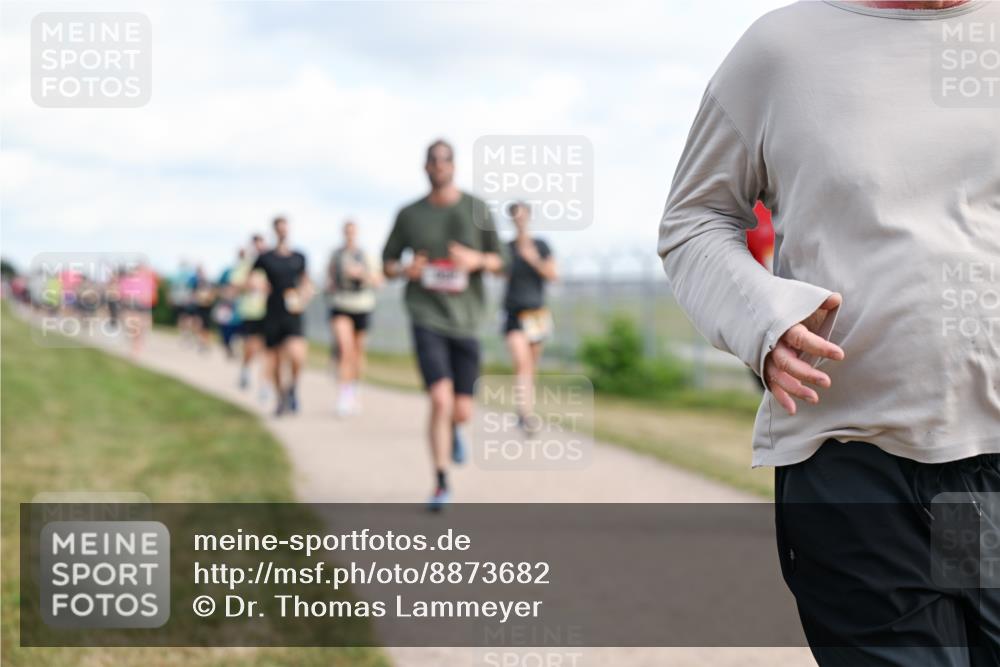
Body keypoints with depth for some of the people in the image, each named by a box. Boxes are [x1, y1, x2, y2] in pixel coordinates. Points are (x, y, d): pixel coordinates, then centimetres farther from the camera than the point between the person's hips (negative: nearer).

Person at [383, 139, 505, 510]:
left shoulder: (477, 210, 4)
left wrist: (477, 260, -14)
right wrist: (405, 270, -10)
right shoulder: (409, 215, 4)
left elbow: (499, 262, 9)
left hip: (466, 318, 2)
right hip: (427, 317, -1)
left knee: (461, 410, 3)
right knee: (440, 399, -18)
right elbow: (387, 263, 13)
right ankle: (441, 484, -8)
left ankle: (455, 429, 43)